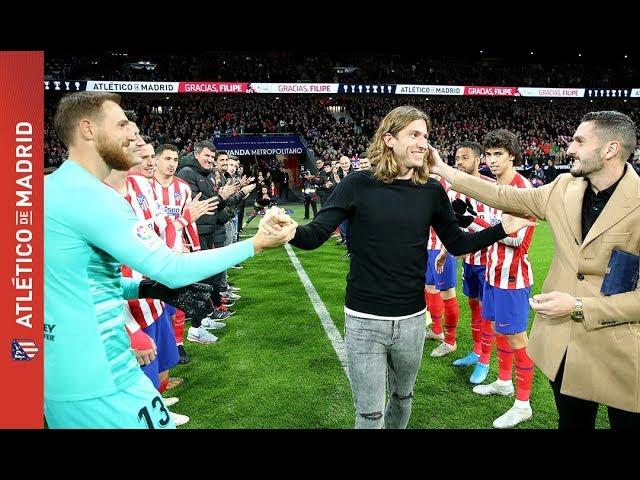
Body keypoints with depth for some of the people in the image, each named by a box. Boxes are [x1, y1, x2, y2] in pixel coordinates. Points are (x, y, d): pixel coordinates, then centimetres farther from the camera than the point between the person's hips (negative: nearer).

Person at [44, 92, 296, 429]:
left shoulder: (52, 188, 7)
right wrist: (254, 245, -15)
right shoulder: (88, 195, -22)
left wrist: (145, 287, 2)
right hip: (99, 382, -9)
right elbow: (172, 269, -23)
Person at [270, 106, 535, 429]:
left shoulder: (432, 191, -2)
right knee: (370, 415, 8)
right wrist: (289, 231, -34)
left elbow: (457, 244, 7)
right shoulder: (359, 184, -11)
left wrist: (503, 228, -4)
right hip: (364, 320, -3)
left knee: (403, 397, 26)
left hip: (411, 320, 4)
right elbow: (314, 236, -13)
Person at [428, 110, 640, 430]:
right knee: (571, 423, 24)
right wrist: (444, 171, 9)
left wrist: (578, 307, -22)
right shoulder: (564, 188, 0)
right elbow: (504, 196, 8)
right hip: (562, 345, 5)